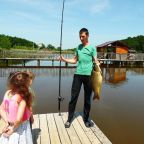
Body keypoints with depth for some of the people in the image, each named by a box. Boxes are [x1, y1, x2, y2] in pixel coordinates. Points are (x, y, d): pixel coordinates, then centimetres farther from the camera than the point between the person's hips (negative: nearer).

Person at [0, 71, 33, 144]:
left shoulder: (8, 93, -10)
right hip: (21, 128, -6)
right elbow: (19, 119, -30)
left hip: (10, 126, 6)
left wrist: (8, 122, -5)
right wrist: (13, 128, -13)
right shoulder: (22, 99, -29)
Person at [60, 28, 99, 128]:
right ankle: (69, 119, 15)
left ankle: (86, 119, 23)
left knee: (87, 99, 7)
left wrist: (98, 64, -25)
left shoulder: (92, 47, 2)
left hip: (88, 75, -2)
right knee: (74, 97, 2)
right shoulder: (78, 47, 14)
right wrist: (64, 59, 7)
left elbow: (95, 60, -3)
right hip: (78, 74, 3)